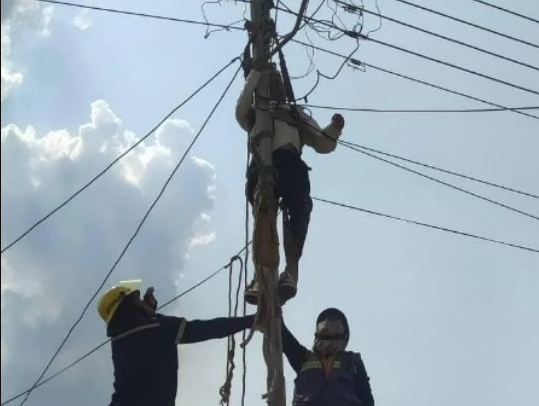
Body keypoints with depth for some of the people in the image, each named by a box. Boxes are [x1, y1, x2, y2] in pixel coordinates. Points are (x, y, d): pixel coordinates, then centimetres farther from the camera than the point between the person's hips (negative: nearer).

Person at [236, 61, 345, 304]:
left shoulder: (297, 115, 37)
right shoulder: (256, 113, 35)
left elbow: (323, 145, 26)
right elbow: (241, 111, 10)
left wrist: (334, 129, 5)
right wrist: (255, 75, 5)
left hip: (290, 164, 1)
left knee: (298, 208, -28)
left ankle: (291, 271, -41)